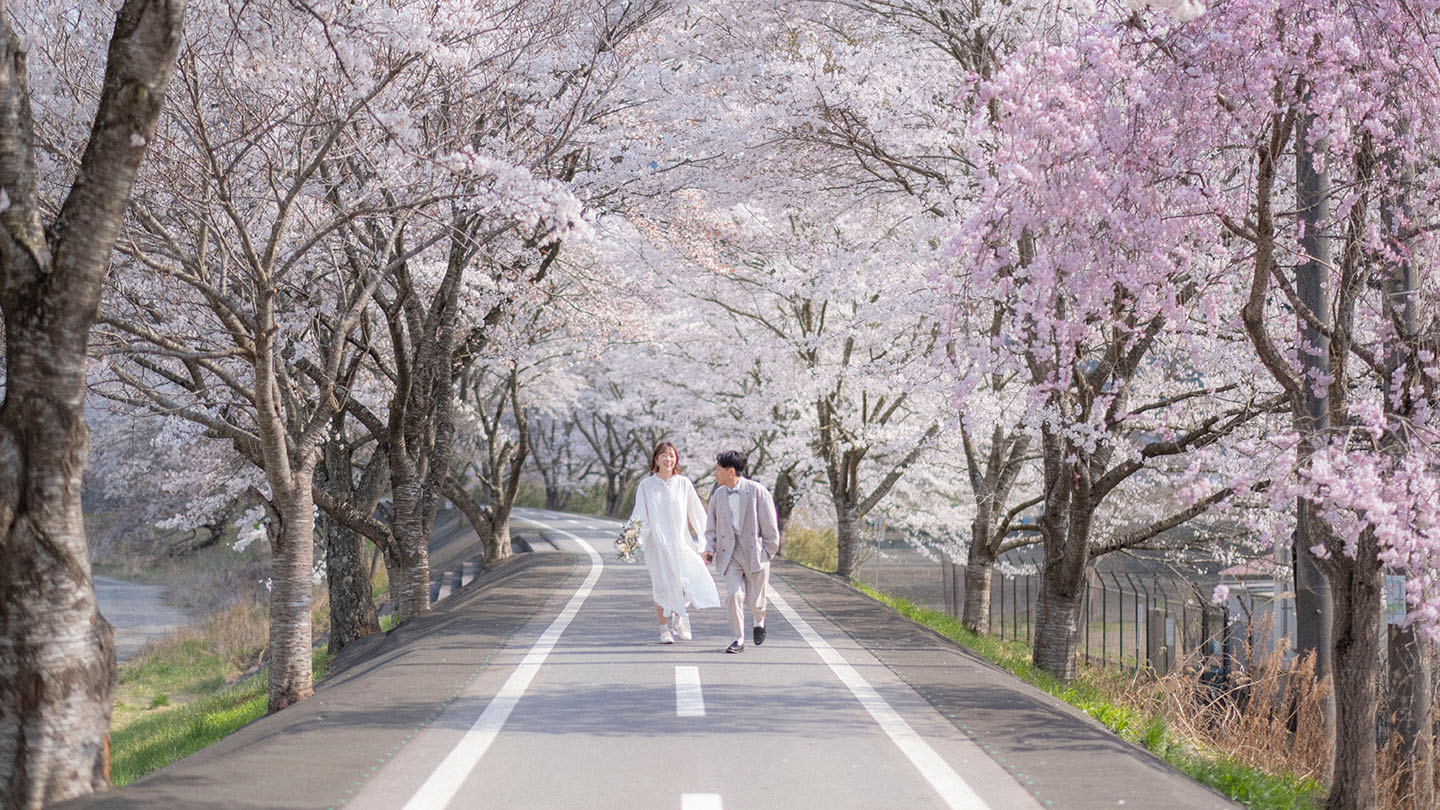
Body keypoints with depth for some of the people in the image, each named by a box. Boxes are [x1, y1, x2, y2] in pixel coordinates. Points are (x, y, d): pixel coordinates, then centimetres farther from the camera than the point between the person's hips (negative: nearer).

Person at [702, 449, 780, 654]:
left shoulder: (757, 492, -7)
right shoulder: (718, 496, 6)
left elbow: (770, 527, -3)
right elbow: (711, 528, 14)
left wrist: (768, 554, -1)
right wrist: (709, 548, -4)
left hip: (754, 552, -3)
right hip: (730, 554, 3)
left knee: (754, 600, 4)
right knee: (733, 595, -12)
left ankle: (760, 621, 39)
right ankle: (738, 640, -2)